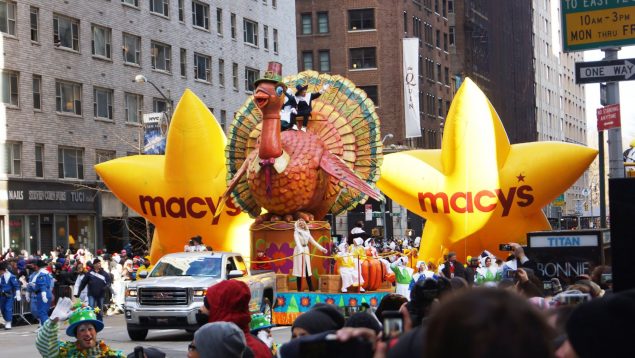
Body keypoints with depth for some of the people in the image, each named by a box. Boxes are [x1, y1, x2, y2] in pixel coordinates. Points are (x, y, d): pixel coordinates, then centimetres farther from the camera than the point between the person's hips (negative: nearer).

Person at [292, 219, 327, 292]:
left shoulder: (307, 232, 13)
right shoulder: (296, 232, -6)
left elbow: (313, 241, 15)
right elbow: (297, 241, -23)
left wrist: (321, 248, 7)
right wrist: (301, 250, -41)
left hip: (306, 251, 5)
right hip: (299, 251, -5)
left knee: (307, 270, 4)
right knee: (299, 270, -5)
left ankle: (311, 289, 3)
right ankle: (299, 289, -3)